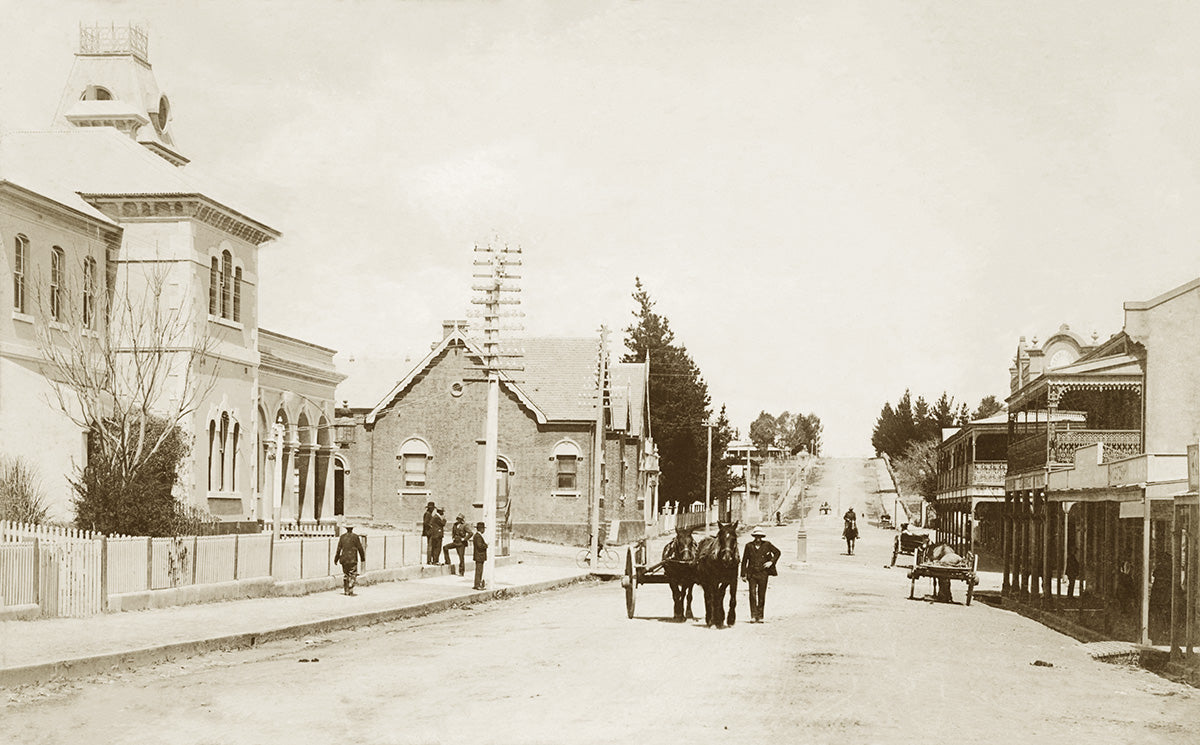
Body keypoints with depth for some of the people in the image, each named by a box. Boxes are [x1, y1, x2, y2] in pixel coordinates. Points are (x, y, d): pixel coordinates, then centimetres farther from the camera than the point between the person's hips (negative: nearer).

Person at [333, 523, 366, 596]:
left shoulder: (342, 537, 2)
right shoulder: (355, 537, -6)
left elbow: (338, 549, 3)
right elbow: (360, 548, -2)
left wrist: (336, 559, 9)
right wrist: (363, 558, 9)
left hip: (344, 559, 3)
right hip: (353, 559, -3)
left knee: (345, 574, 14)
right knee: (353, 575, 1)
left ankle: (346, 590, 14)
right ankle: (350, 590, -11)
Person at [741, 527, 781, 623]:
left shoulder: (767, 545, 3)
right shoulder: (749, 546, 4)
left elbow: (777, 552, 15)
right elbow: (744, 560, 9)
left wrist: (771, 562, 0)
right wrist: (743, 574, 6)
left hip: (763, 573, 0)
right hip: (752, 573, 0)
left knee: (762, 595, 4)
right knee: (752, 594, -11)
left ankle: (760, 616, 12)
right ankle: (753, 616, -10)